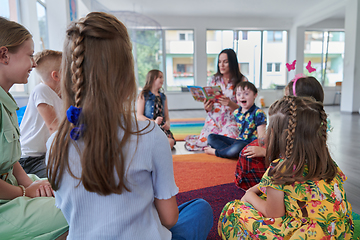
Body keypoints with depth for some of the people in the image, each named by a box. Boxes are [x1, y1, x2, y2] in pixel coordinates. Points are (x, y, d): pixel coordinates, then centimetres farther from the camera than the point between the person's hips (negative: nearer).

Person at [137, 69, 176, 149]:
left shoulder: (163, 97, 21)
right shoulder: (143, 95, 6)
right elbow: (139, 116, -2)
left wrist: (167, 123, -4)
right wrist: (153, 122, -17)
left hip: (162, 127, 4)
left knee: (170, 142, -26)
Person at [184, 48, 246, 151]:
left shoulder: (242, 81, -3)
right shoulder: (214, 79, 7)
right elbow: (208, 107, 10)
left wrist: (230, 103, -25)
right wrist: (207, 108, -15)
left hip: (231, 121, -2)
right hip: (213, 120, 2)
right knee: (203, 142, -16)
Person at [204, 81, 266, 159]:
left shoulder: (258, 113, -11)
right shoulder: (236, 112, 9)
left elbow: (261, 137, -13)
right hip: (238, 141, 7)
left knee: (238, 146, -42)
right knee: (211, 137, 3)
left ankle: (216, 152, -13)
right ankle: (230, 150, -21)